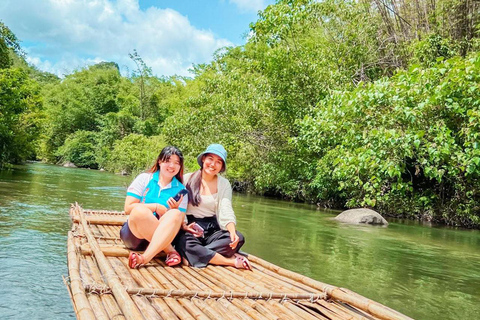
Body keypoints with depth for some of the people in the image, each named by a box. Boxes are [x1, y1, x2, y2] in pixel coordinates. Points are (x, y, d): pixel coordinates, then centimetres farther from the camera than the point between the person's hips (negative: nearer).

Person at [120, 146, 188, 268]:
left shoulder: (180, 189, 10)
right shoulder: (144, 179, 6)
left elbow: (180, 222, 5)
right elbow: (128, 208, -4)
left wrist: (175, 209, -15)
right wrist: (155, 207, -11)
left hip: (163, 237, 1)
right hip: (135, 234, -1)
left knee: (174, 215, -29)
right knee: (140, 210, -33)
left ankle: (145, 258, -43)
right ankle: (171, 252, -27)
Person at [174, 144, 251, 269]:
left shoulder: (224, 184, 7)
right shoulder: (187, 179, 1)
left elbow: (226, 212, -6)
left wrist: (232, 231, -25)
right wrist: (184, 226, -21)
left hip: (212, 229, 2)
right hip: (189, 227, -2)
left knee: (238, 238, -26)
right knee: (185, 244, -36)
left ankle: (195, 255, -24)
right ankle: (232, 261, -28)